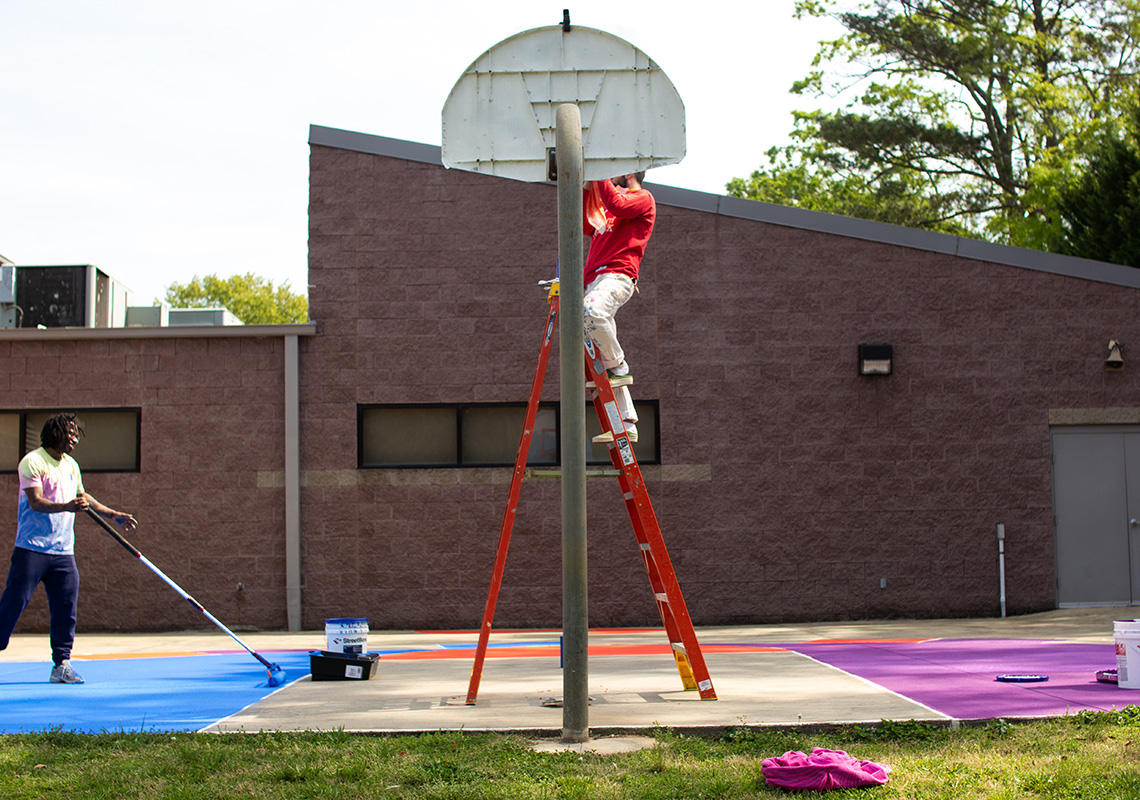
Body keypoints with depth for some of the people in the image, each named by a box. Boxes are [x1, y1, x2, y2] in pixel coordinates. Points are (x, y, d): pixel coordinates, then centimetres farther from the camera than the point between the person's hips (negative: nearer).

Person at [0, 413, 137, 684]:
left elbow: (82, 496, 29)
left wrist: (114, 515, 28)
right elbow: (35, 502, -19)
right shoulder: (32, 462, -8)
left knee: (66, 607, 2)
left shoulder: (71, 465, 15)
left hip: (63, 551, 7)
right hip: (32, 548, -6)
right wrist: (66, 506, -34)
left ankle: (61, 664, 7)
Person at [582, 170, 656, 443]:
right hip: (596, 278, 9)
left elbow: (618, 206, -12)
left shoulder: (643, 198, 7)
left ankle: (618, 367, -19)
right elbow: (587, 227, 30)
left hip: (617, 275, -9)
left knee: (592, 311, -39)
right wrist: (587, 190, 25)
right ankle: (627, 425, 1)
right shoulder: (610, 202, 33)